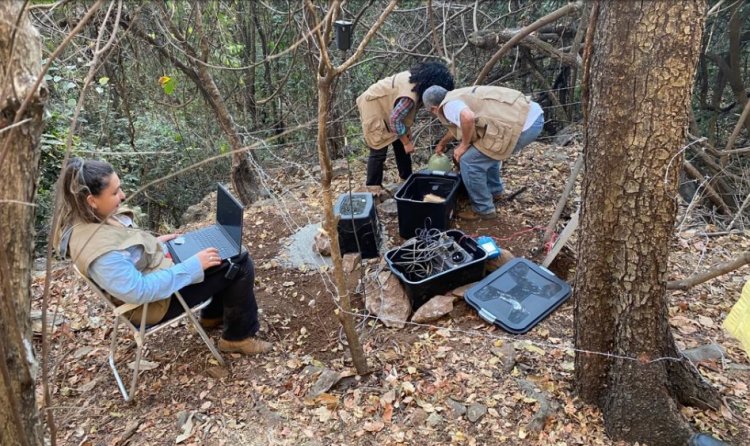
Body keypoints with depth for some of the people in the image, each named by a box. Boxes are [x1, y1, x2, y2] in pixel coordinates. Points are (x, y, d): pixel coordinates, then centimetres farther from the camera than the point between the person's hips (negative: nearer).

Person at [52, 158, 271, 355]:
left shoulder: (86, 220, -7)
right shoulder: (98, 250, -36)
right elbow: (140, 291, -34)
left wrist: (154, 242, 7)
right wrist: (194, 265, -29)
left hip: (156, 267, 10)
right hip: (159, 299, -9)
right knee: (240, 266, -9)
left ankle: (214, 314, 31)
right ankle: (239, 337, 10)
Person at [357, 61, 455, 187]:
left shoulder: (416, 78, -8)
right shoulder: (410, 96, -36)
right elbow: (394, 120, -28)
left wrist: (407, 131, 2)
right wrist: (407, 142, -16)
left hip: (384, 105, 9)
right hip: (373, 108, -9)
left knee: (400, 145, 11)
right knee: (379, 152, -7)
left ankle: (407, 179, 23)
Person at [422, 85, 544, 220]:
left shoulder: (448, 105, -5)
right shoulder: (458, 96, 23)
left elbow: (467, 117, -28)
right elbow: (457, 125, 42)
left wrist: (464, 145, -10)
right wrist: (442, 143, 58)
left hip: (523, 126, -10)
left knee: (469, 160, -1)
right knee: (486, 150, 30)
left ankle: (483, 210, 13)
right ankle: (495, 192, 42)